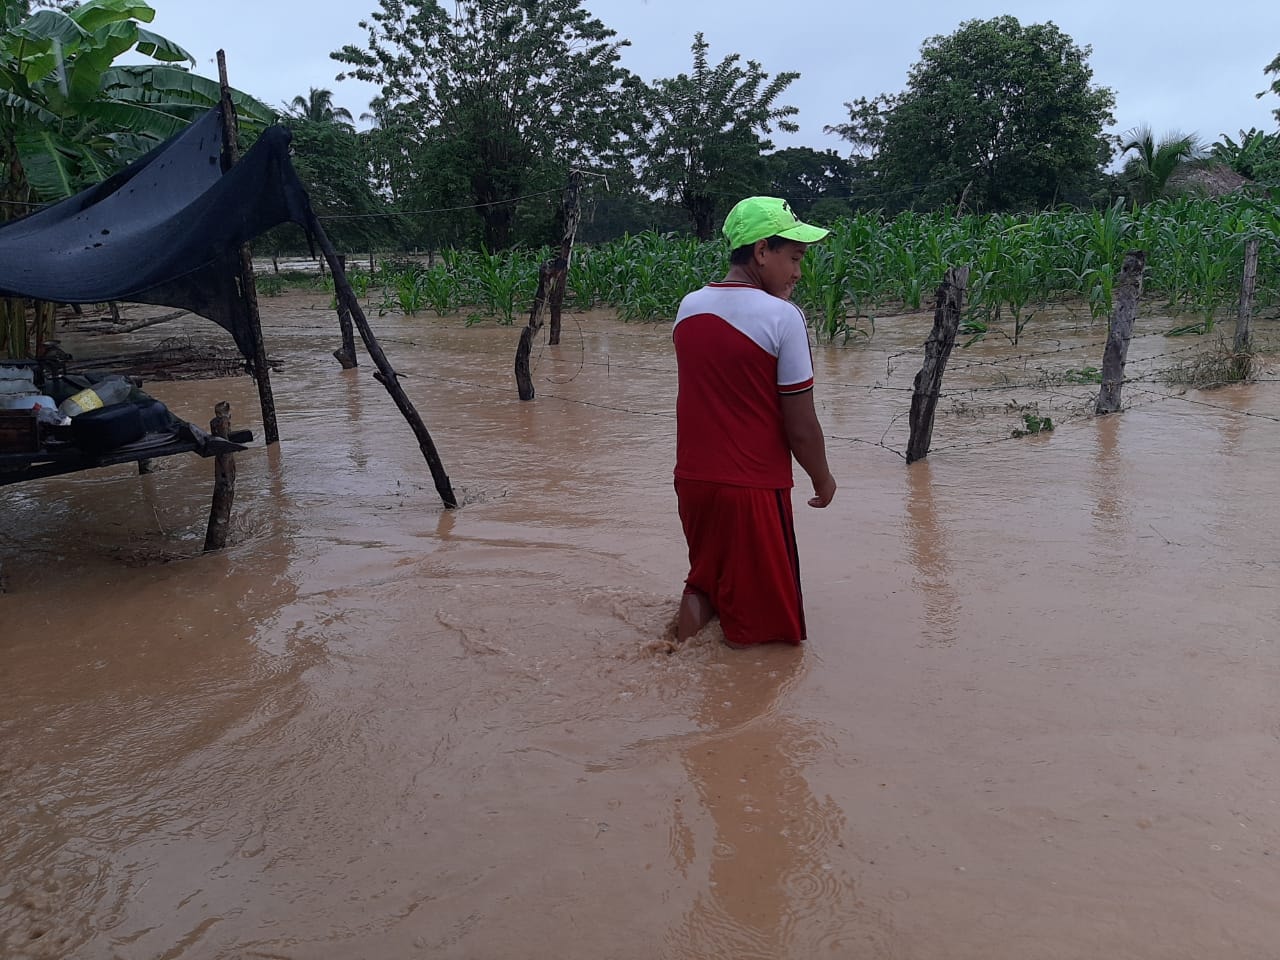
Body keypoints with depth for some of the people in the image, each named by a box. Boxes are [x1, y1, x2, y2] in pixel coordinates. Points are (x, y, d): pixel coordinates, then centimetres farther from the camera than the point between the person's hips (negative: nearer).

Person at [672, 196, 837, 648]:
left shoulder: (688, 308, 3)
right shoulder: (782, 316, -16)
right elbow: (801, 427, -15)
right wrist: (822, 477, 5)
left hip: (693, 480, 6)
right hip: (753, 488, -6)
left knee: (707, 580, 29)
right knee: (754, 629, 9)